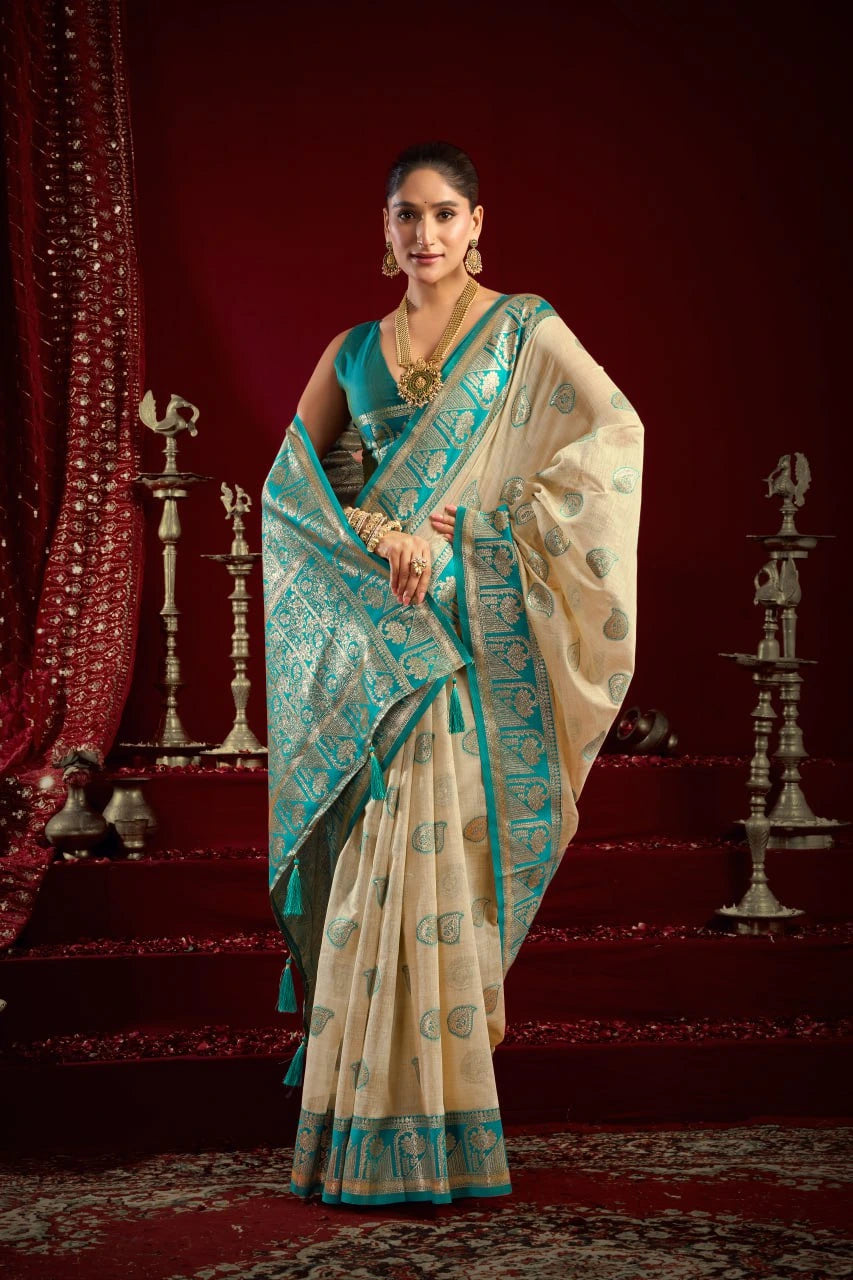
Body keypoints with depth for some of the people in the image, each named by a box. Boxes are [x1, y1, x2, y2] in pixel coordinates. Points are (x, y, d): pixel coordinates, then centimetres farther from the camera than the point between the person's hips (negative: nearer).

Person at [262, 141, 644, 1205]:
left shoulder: (523, 329, 4)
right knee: (382, 846, -1)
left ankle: (434, 1118, 0)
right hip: (379, 622, 3)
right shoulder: (354, 350, 15)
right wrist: (376, 534, -10)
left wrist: (469, 530, -16)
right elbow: (286, 482, 11)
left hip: (478, 620, -3)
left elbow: (616, 429, -11)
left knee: (437, 842, -9)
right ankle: (378, 1126, 7)